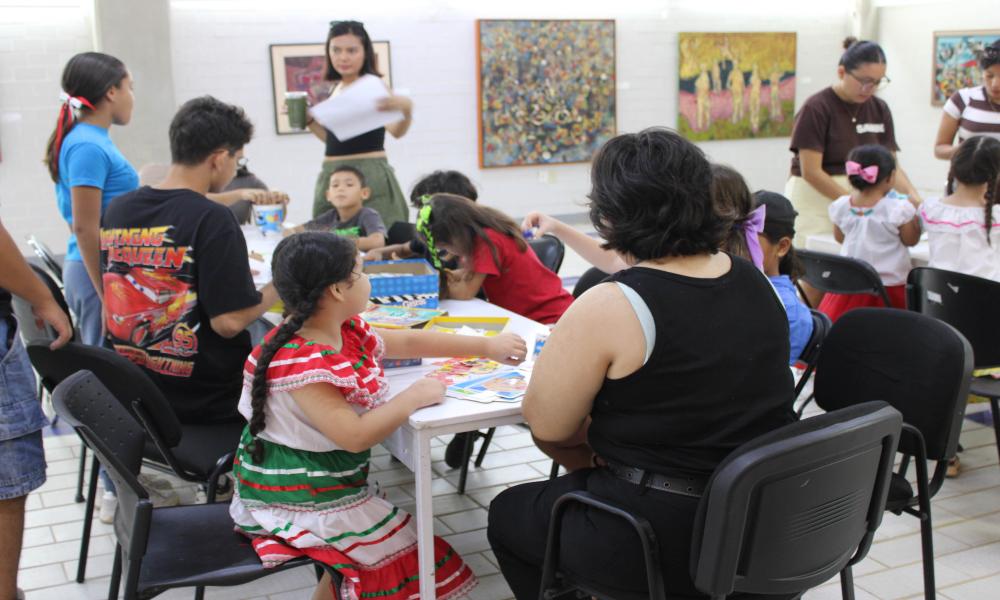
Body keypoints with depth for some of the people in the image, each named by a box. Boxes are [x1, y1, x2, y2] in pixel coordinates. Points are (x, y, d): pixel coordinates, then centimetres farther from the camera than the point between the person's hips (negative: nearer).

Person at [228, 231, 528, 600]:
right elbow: (355, 436, -31)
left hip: (330, 483, 9)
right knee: (405, 554, -1)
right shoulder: (300, 363, -28)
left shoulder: (346, 332, 0)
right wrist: (414, 397, -20)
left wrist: (487, 347, 12)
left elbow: (408, 341, 11)